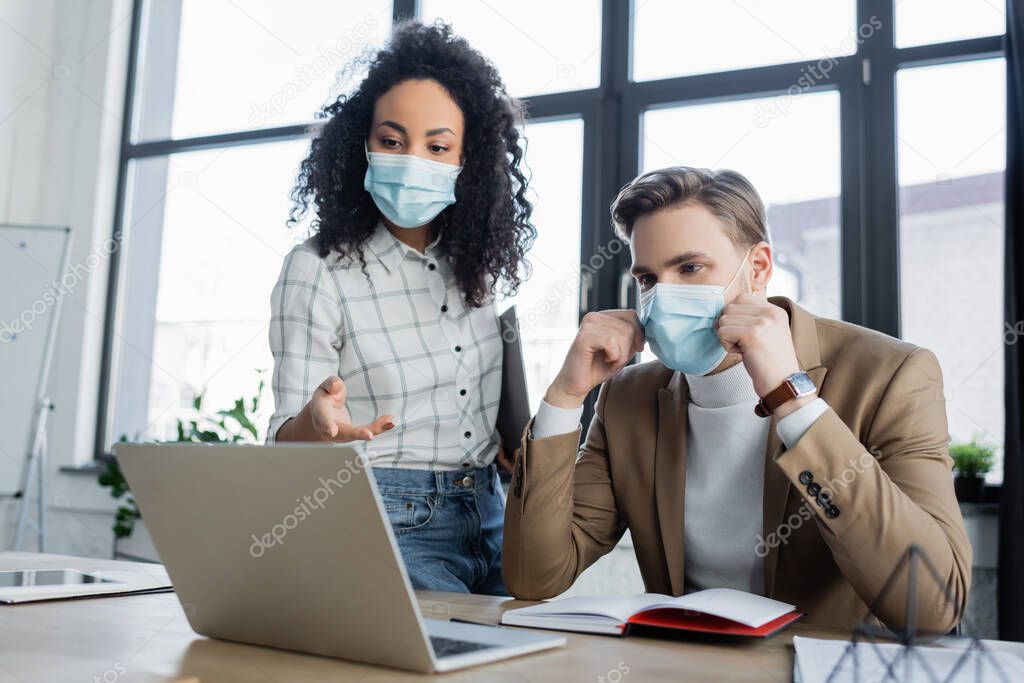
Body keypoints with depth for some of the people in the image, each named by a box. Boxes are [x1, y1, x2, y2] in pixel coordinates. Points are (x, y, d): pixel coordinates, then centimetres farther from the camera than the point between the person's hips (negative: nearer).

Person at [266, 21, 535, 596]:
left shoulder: (474, 261, 8)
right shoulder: (317, 270, -8)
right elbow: (286, 442, -9)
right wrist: (315, 422, -31)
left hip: (489, 514, 5)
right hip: (389, 524, -5)